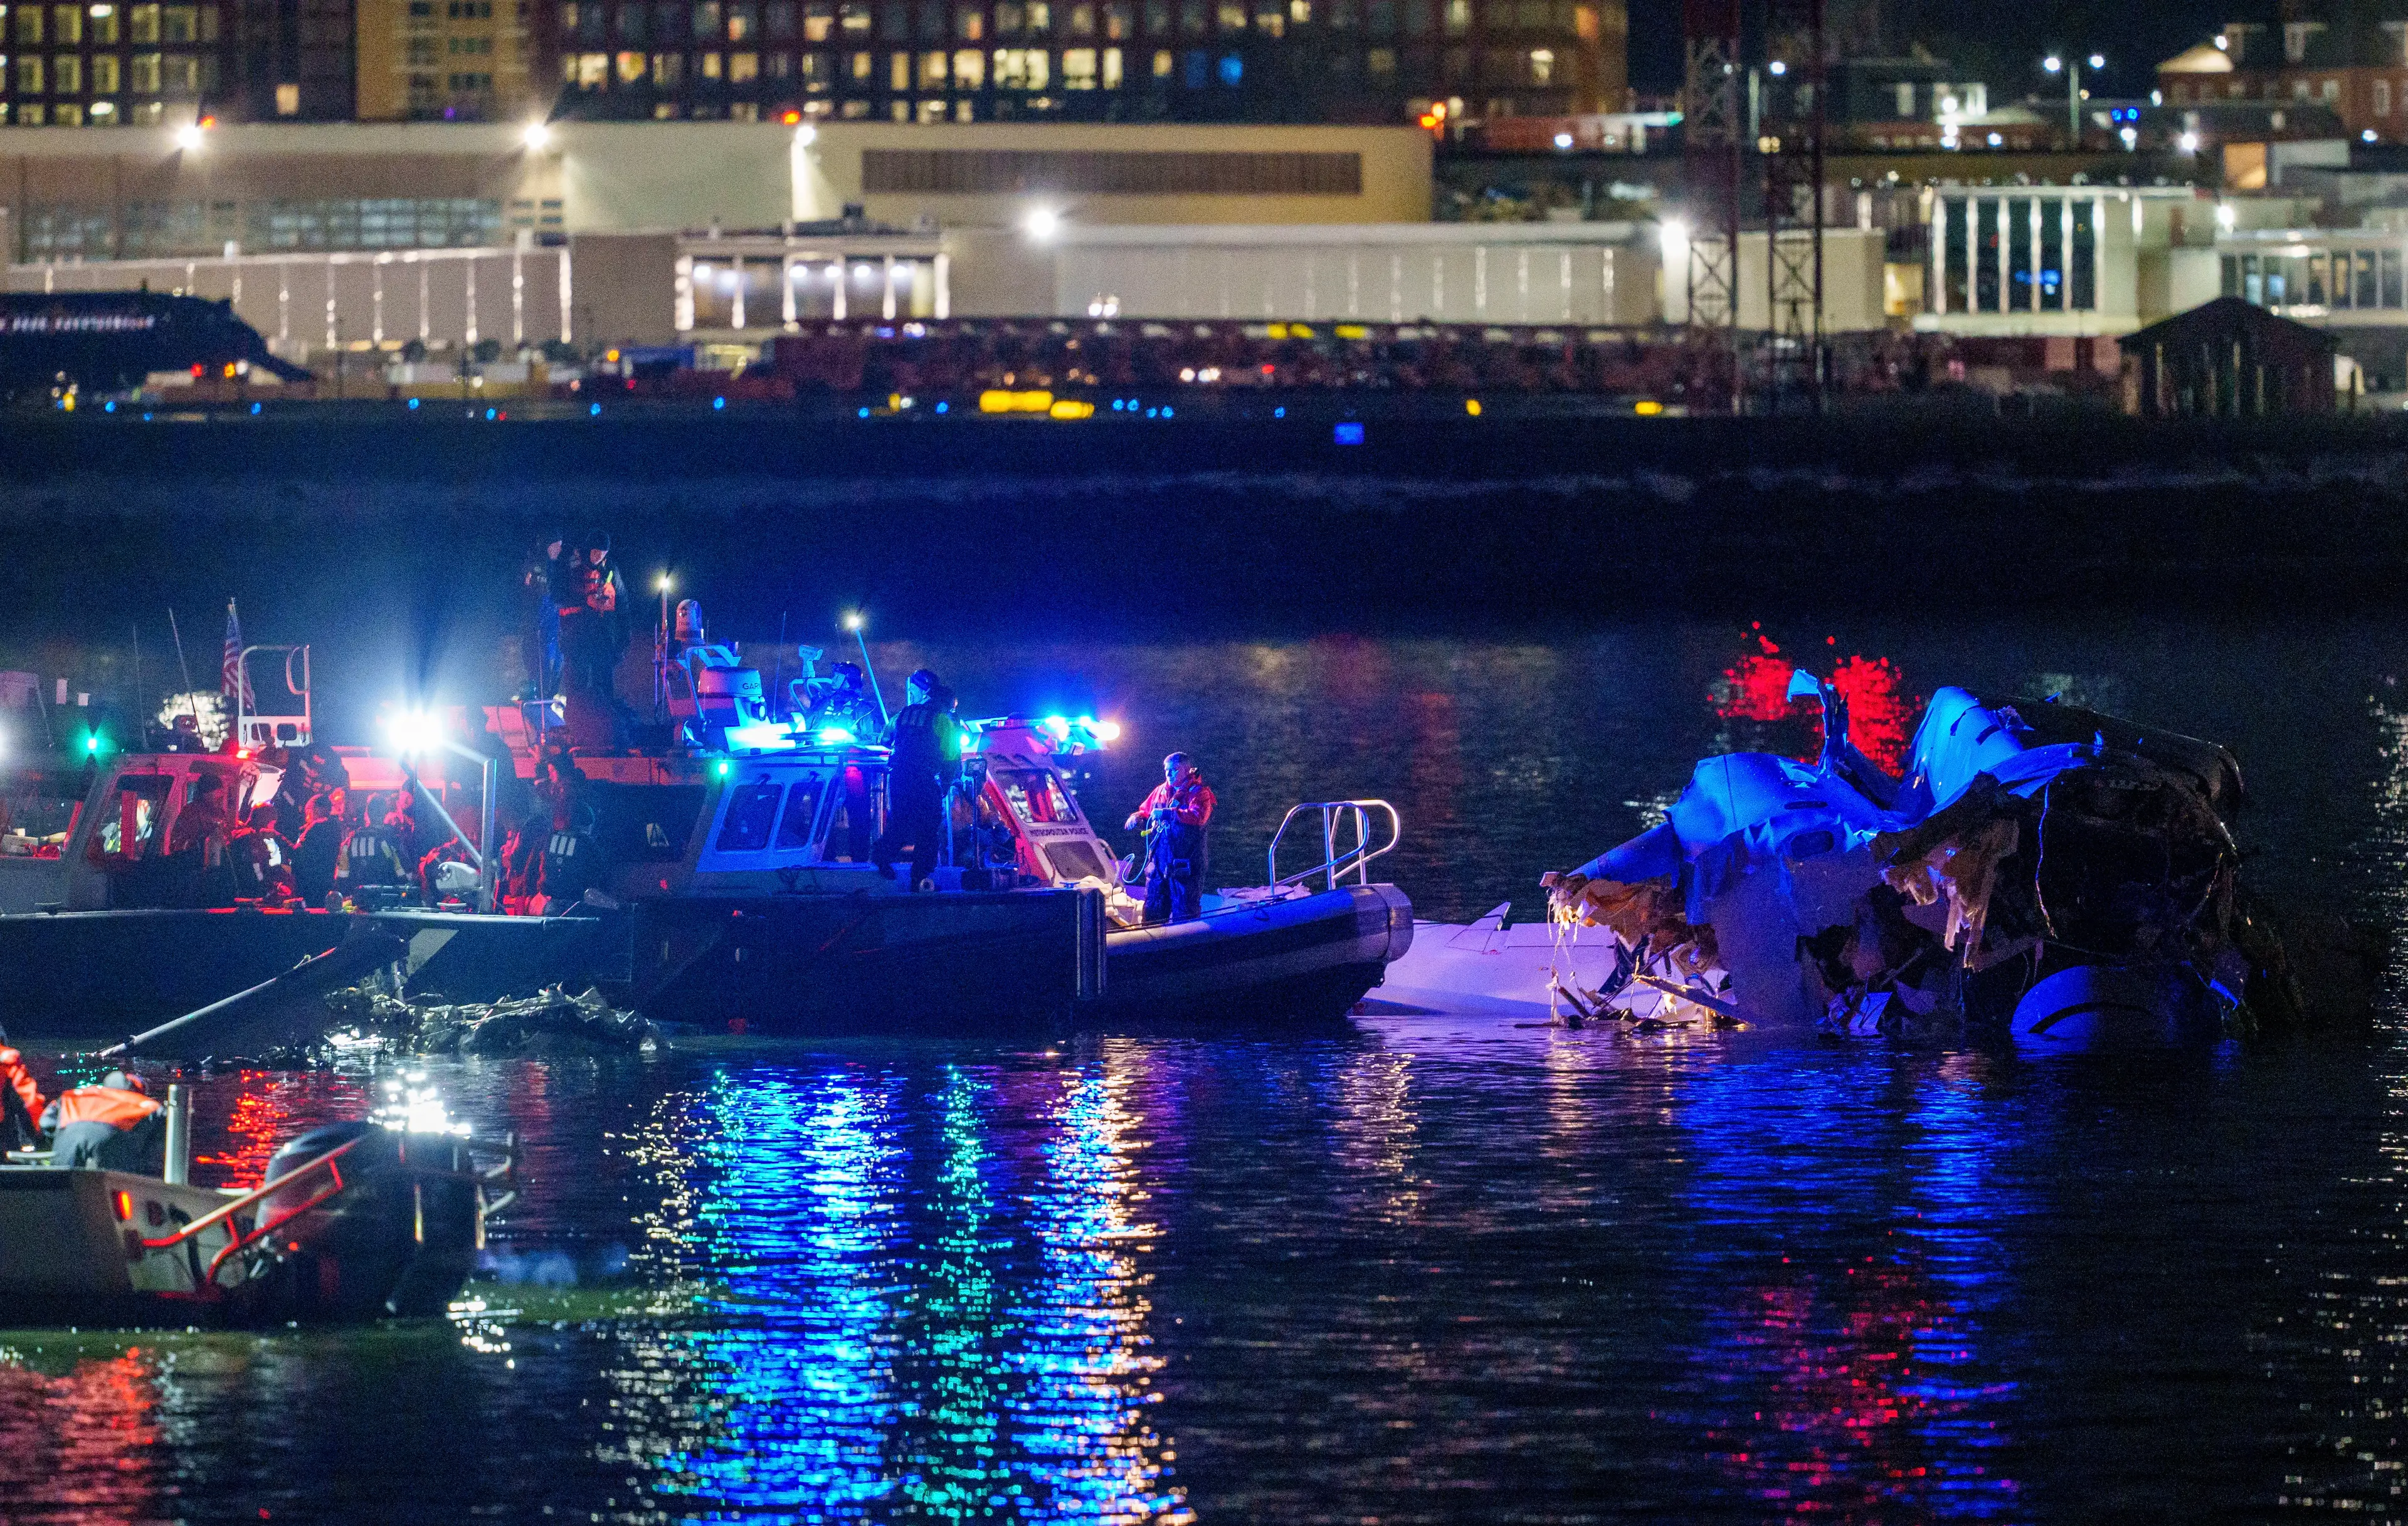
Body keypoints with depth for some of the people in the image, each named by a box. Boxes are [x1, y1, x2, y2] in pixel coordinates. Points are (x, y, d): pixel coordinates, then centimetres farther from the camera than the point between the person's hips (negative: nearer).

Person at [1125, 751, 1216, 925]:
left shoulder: (1199, 793, -5)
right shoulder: (1161, 791, 15)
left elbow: (1198, 816, -23)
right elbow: (1146, 811, 27)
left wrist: (1165, 813, -20)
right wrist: (1137, 818, 2)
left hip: (1184, 864, -6)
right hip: (1159, 862, 6)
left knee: (1183, 915, -4)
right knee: (1153, 912, 8)